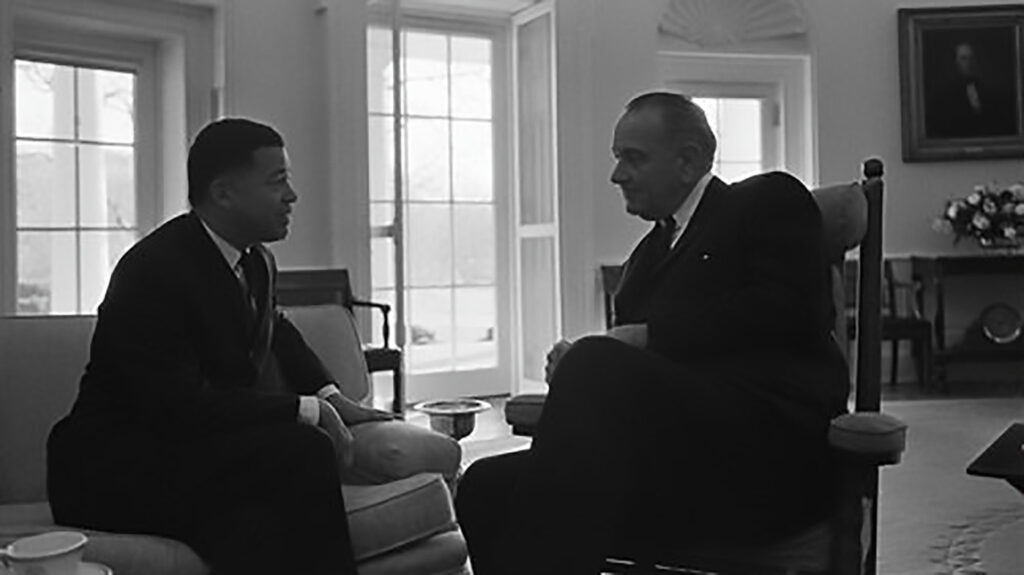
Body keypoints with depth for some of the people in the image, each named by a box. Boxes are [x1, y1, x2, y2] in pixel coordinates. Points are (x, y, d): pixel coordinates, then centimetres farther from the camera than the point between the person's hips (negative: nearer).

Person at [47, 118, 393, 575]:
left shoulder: (255, 261, 6)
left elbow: (274, 329, 28)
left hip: (196, 448, 7)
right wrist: (307, 410, -20)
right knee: (302, 452, -28)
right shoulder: (154, 269, -19)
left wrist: (330, 396, 12)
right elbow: (179, 405, -26)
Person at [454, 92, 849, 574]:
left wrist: (649, 336, -9)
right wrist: (574, 364, -1)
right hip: (674, 460, 6)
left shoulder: (771, 200, 10)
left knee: (597, 363, -31)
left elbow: (788, 310, -7)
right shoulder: (650, 249, 30)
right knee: (486, 487, -14)